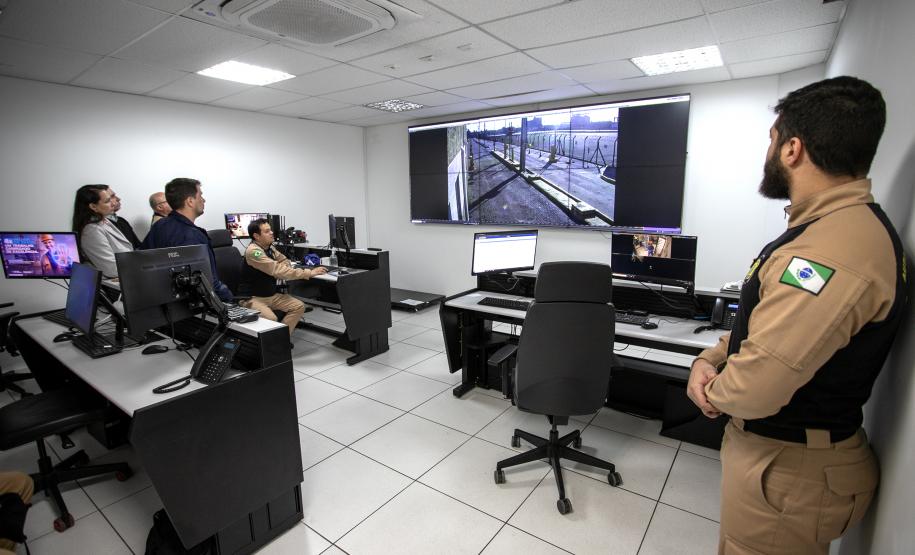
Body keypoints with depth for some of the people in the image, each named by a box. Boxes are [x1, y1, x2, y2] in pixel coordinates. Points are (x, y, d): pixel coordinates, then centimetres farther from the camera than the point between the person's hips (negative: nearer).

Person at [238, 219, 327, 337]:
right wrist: (309, 273, -30)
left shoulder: (269, 247, 4)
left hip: (271, 295, 8)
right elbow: (277, 270, -29)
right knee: (270, 318, -33)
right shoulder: (253, 251, -21)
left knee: (298, 306, -7)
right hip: (252, 298, -8)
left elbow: (285, 261, 20)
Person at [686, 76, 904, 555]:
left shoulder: (833, 250, -31)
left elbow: (752, 392, -33)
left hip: (788, 469, -9)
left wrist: (713, 390, -11)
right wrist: (709, 360, -5)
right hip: (778, 447, 9)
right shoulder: (832, 226, 6)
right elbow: (762, 319, 12)